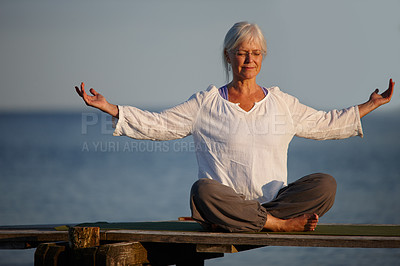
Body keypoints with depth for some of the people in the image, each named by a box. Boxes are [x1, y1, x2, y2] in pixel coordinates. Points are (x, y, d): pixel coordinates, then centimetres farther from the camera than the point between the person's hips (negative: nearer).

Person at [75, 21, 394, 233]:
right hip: (228, 203, -2)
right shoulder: (206, 103, 10)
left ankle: (235, 224, -30)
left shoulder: (282, 104, 18)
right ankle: (282, 223, -29)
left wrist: (371, 105, 25)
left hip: (276, 198, 2)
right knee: (203, 190, -37)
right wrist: (107, 107, 0)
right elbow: (156, 125, 8)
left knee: (325, 184, -24)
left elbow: (326, 123, 28)